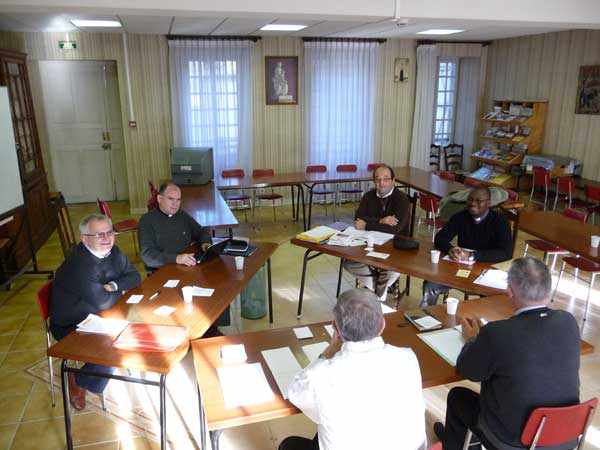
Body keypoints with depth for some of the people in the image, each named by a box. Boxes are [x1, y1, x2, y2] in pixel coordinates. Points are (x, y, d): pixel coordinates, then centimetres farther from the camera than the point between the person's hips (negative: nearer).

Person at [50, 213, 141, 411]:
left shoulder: (111, 250, -5)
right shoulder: (79, 265, -31)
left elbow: (135, 276, 1)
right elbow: (102, 302, -34)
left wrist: (114, 285, -19)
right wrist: (120, 290, -13)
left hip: (97, 316, 8)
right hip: (70, 326, -7)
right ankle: (78, 382, 6)